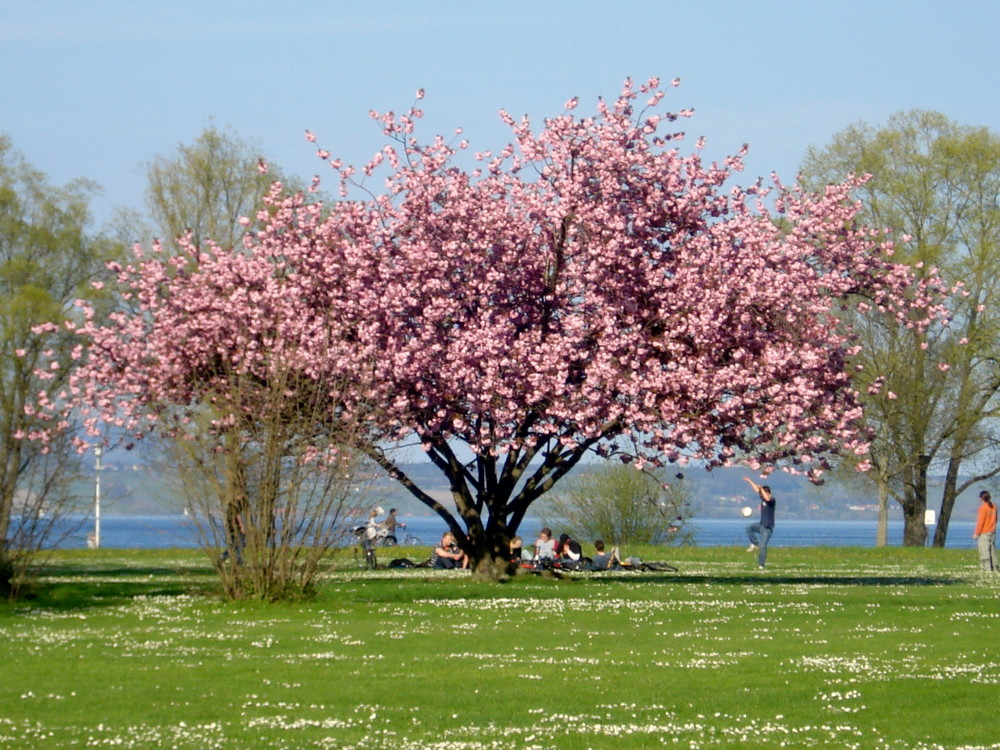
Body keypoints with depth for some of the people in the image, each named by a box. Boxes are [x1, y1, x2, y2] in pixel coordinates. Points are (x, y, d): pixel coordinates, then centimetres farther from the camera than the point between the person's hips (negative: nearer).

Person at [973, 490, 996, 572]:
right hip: (992, 532, 8)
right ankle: (994, 567, 11)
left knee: (984, 551, -8)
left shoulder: (983, 507, -13)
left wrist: (976, 533, -10)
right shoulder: (994, 507, 9)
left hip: (984, 533, -8)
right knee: (992, 550, 11)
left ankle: (987, 568, -13)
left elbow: (981, 521, -15)